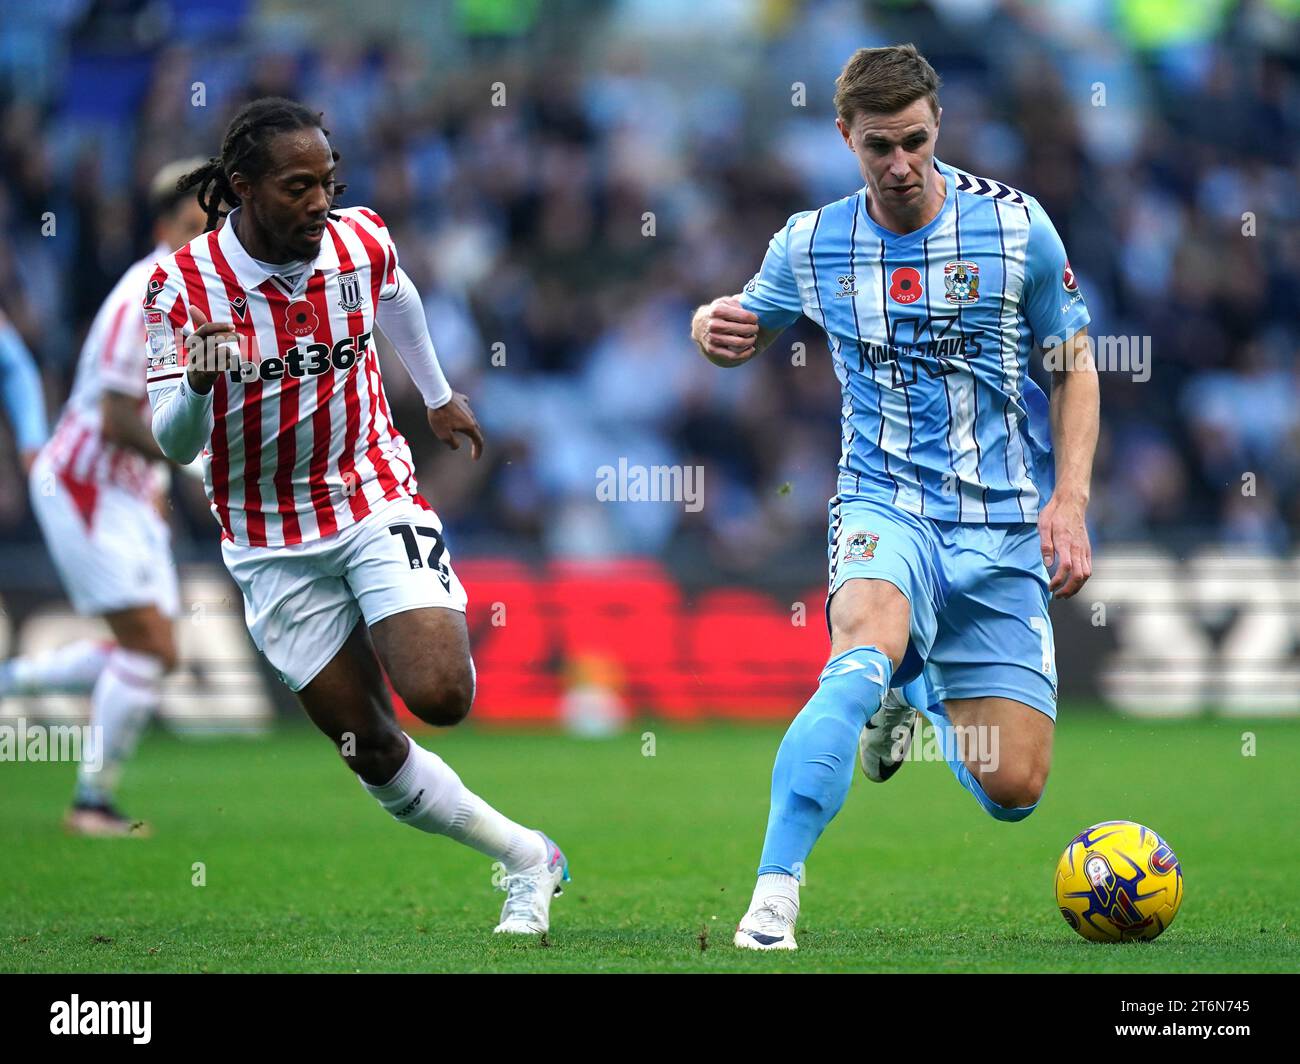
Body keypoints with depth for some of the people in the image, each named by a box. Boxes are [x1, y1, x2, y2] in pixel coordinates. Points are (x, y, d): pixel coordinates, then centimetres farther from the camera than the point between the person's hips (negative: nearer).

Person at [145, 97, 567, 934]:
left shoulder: (363, 242, -9)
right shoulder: (182, 285, -16)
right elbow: (173, 445, -19)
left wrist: (439, 394, 32)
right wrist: (199, 382, -41)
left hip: (378, 497, 0)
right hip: (273, 544, 0)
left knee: (440, 696, -22)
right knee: (371, 749, 0)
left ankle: (442, 635, 13)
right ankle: (529, 862, 16)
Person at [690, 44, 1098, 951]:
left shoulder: (1016, 224, -3)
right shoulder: (812, 243, 2)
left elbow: (1076, 367, 8)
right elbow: (747, 328, 22)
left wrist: (1069, 501, -5)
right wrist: (716, 327, -4)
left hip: (1005, 527, 1)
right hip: (884, 506, -1)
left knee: (1012, 790, -3)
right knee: (865, 654, -37)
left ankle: (919, 699, 32)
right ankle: (775, 892, -35)